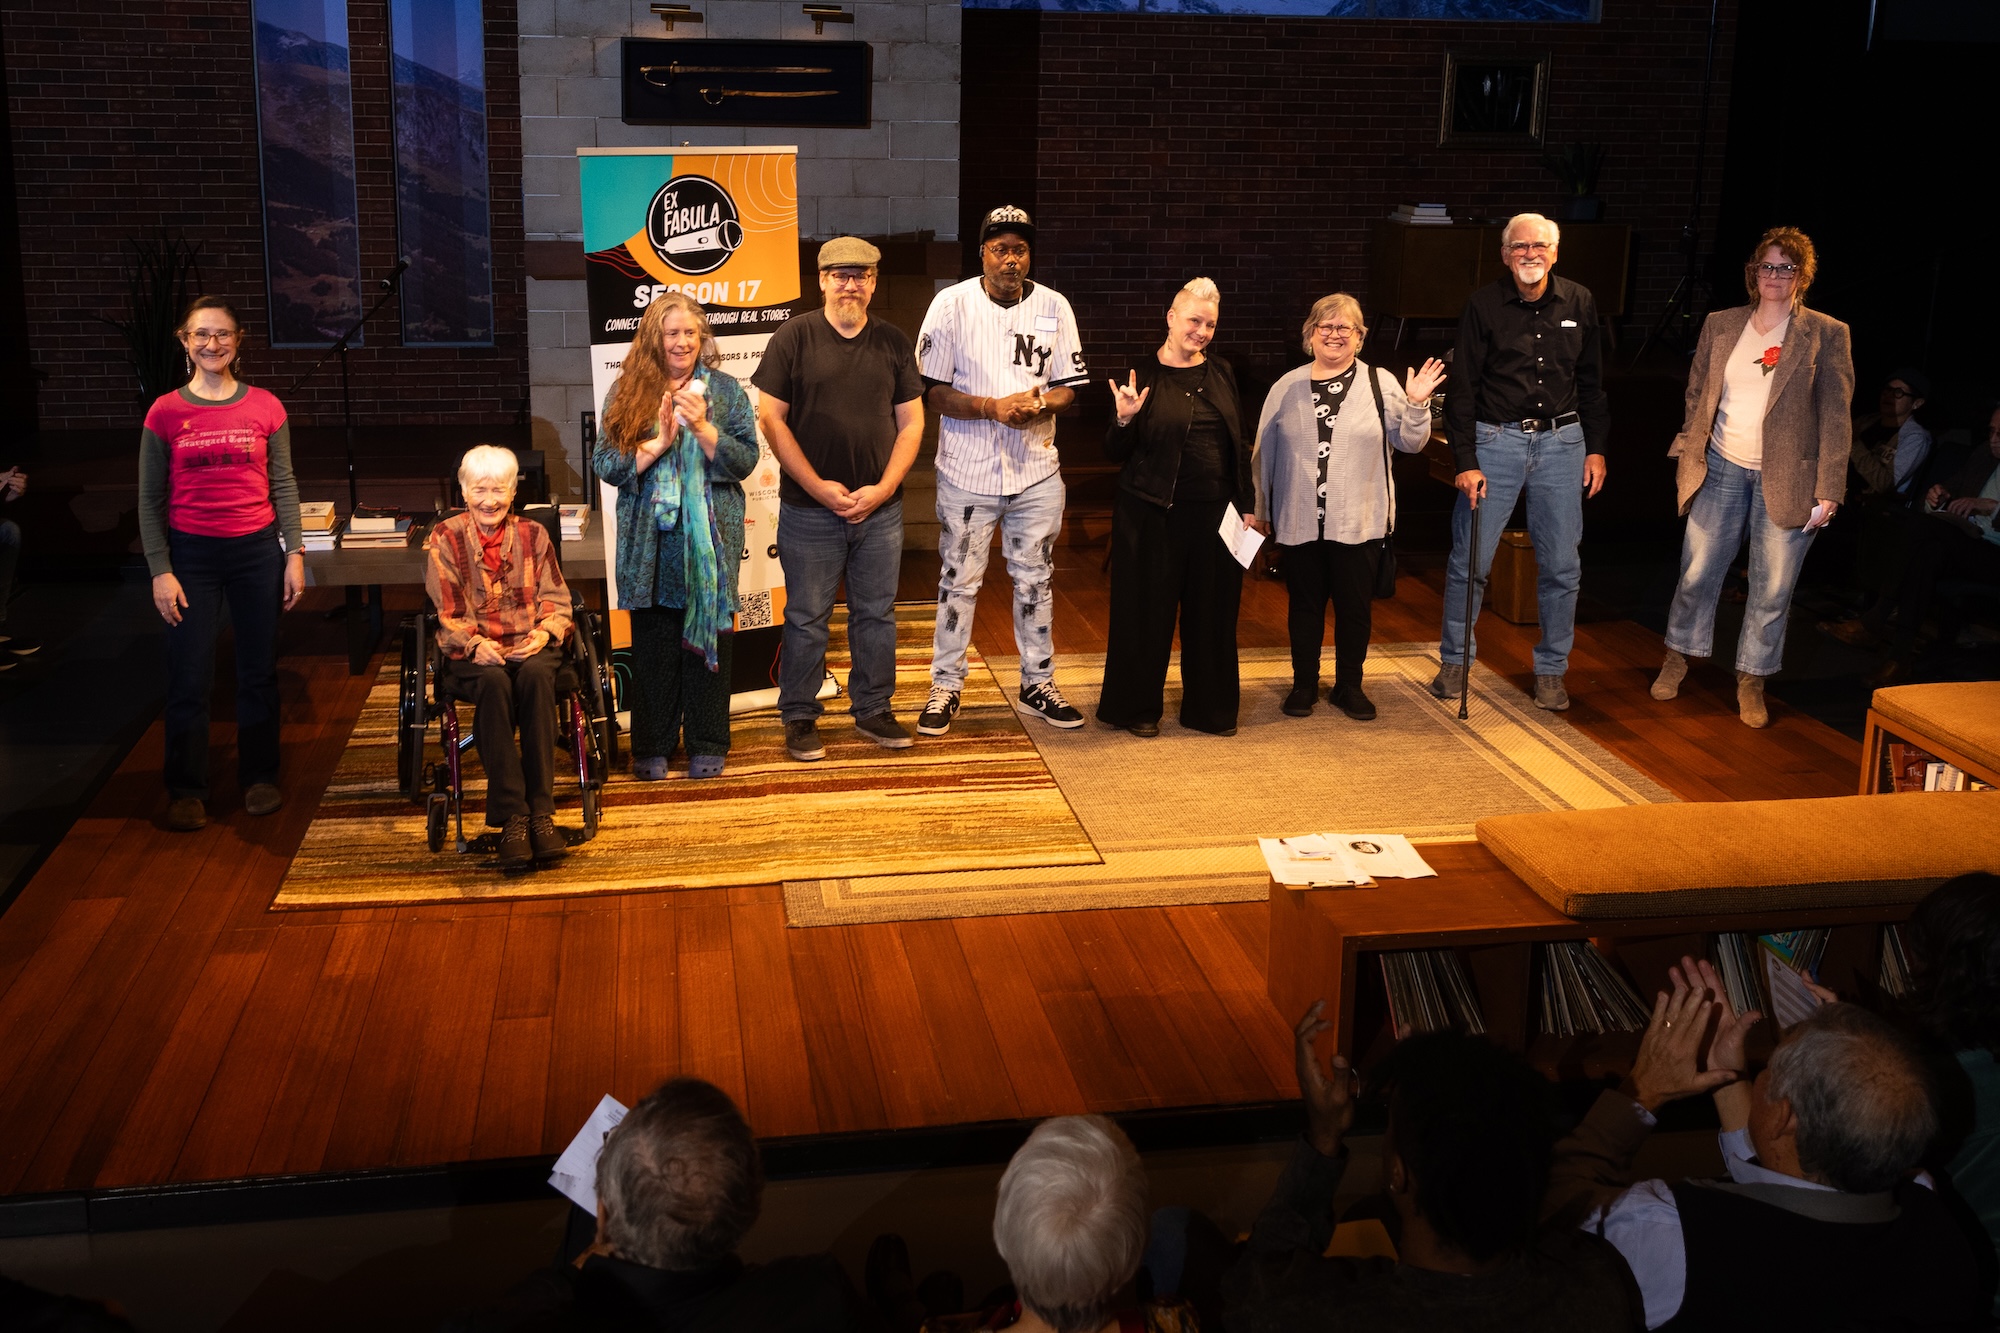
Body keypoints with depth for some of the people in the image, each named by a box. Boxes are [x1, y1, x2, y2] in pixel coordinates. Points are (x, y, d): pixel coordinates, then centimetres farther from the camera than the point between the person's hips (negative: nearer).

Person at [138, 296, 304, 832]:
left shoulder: (265, 407, 0)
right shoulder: (165, 412, -3)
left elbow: (284, 486, 4)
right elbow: (151, 500, 0)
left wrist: (294, 555, -1)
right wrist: (160, 570, -5)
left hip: (257, 551, 1)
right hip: (191, 555, -1)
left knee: (259, 672, 10)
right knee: (189, 680, 1)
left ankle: (260, 777, 24)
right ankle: (187, 792, 13)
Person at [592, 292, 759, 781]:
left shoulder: (725, 390, 5)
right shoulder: (626, 392, 6)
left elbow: (745, 461, -1)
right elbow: (604, 463, 0)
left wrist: (702, 427, -15)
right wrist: (659, 442, -12)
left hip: (710, 538, 0)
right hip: (650, 542, 0)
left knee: (708, 637, 3)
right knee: (653, 644, 4)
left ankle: (707, 745, 14)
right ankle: (652, 747, 15)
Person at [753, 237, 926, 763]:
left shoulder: (893, 342, 7)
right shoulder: (794, 337, -3)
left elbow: (911, 422, 7)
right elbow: (771, 419, -5)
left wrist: (883, 488, -6)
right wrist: (818, 487, -11)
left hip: (880, 508, 3)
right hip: (809, 509, -3)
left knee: (877, 613, 10)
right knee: (807, 616, 4)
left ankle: (874, 710, 24)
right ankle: (799, 718, 16)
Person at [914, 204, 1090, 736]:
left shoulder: (1054, 307, 3)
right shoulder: (952, 304, -6)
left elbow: (1069, 387, 7)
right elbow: (931, 389, -8)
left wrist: (1040, 404, -16)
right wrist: (994, 407, -21)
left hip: (1036, 472, 3)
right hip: (968, 471, -3)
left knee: (1035, 580, 12)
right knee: (958, 581, 4)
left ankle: (1038, 684, 25)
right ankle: (945, 688, 16)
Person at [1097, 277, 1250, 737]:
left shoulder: (1221, 373, 9)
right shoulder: (1142, 376, -3)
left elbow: (1240, 442, 14)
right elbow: (1115, 453, -2)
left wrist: (1248, 500, 8)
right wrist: (1124, 419, -22)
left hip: (1215, 510, 4)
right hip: (1154, 513, -4)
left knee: (1213, 609, 9)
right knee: (1148, 608, 4)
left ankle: (1210, 707, 22)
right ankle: (1137, 706, 17)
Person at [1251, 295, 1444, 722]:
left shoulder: (1381, 384, 1)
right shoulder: (1287, 387, 5)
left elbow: (1409, 442, 1)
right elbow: (1265, 453, 10)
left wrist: (1416, 405, -15)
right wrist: (1261, 509, 11)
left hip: (1358, 522, -1)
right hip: (1299, 522, 1)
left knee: (1355, 606, 6)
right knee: (1304, 605, 10)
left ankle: (1349, 686, 22)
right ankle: (1304, 684, 24)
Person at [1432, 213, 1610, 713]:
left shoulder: (1579, 303, 5)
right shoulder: (1483, 306, -4)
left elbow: (1591, 382, 12)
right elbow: (1463, 387, -4)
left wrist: (1596, 448, 8)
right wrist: (1467, 461, -9)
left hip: (1561, 441, 2)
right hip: (1496, 441, -2)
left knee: (1561, 566, 5)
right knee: (1470, 560, 0)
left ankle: (1551, 670, 18)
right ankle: (1454, 660, 17)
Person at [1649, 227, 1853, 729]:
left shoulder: (1826, 335, -3)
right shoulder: (1720, 326, 7)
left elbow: (1835, 418, -5)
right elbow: (1697, 396, 14)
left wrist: (1828, 492, -9)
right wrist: (1688, 456, 7)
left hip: (1786, 480, -2)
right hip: (1722, 471, 2)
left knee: (1772, 591, 4)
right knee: (1696, 574, 8)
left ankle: (1751, 682, 20)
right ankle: (1678, 656, 30)